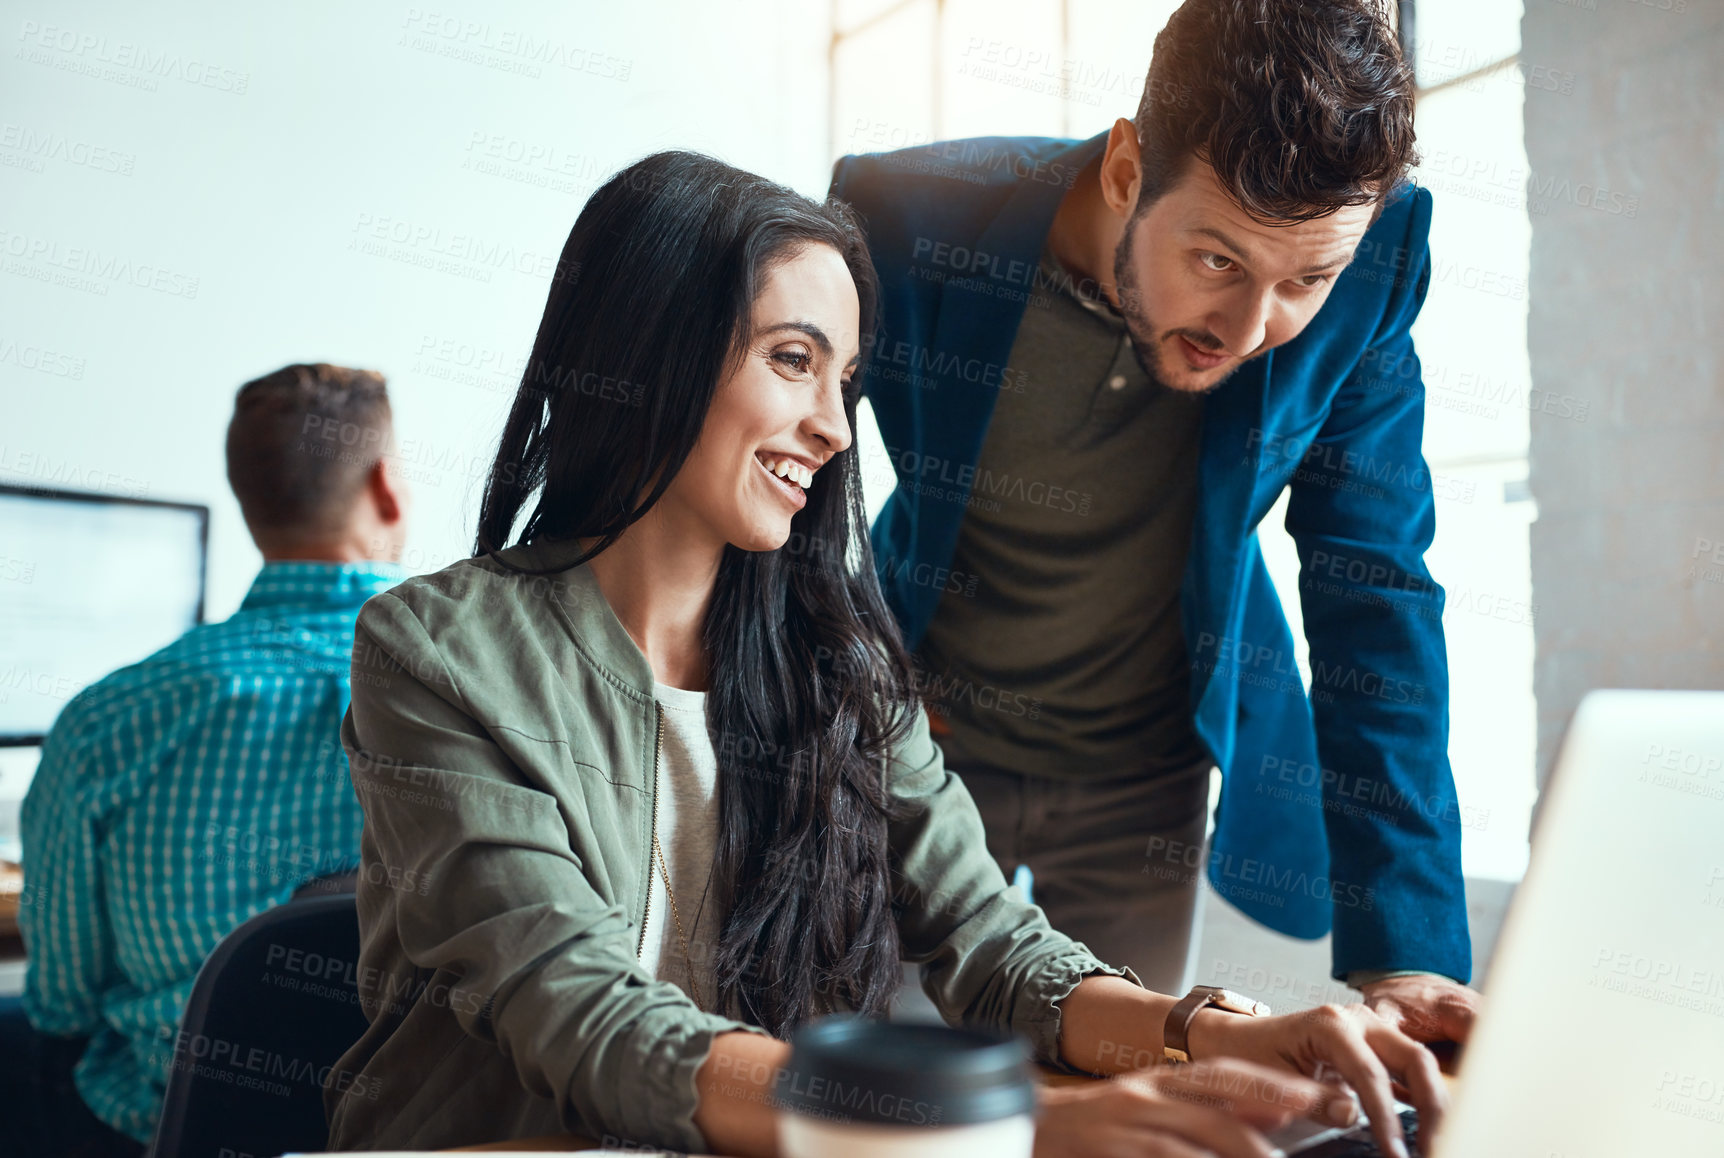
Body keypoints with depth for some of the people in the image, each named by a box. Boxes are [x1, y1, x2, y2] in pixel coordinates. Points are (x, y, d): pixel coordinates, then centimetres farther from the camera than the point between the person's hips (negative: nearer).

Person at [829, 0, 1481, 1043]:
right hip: (920, 748, -1)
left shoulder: (1376, 255, -19)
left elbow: (1376, 595, -12)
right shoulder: (904, 223, -25)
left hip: (1149, 774, 2)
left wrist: (1404, 948, -15)